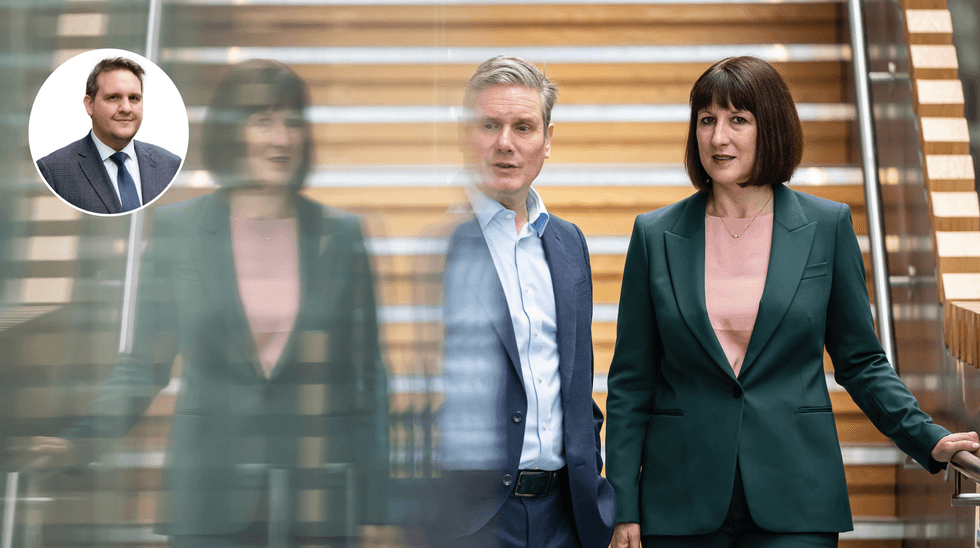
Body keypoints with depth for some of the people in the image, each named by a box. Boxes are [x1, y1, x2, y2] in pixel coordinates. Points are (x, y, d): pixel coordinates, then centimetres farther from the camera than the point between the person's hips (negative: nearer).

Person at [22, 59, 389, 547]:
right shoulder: (178, 228, 2)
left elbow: (367, 375, 5)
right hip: (208, 500, 0)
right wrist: (85, 437, -10)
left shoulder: (340, 235, 4)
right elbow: (145, 364, 7)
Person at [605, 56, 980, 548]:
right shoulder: (656, 235, 3)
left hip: (794, 503, 0)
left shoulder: (827, 226, 2)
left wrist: (928, 439, -5)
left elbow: (860, 361, 8)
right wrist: (623, 507, 1)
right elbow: (630, 381, 4)